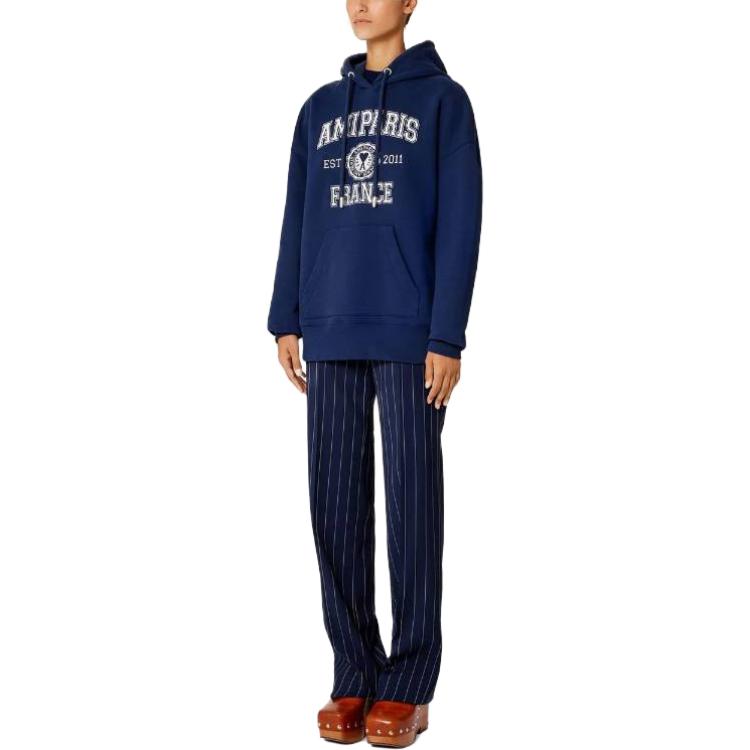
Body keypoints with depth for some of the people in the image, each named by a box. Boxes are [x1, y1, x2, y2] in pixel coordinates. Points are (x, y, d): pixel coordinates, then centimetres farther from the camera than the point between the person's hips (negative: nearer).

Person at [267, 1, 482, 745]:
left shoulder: (444, 101, 2)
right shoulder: (320, 109, 15)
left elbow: (460, 224, -5)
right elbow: (299, 220, 14)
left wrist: (448, 337, -12)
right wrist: (285, 321, 6)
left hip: (412, 335, -4)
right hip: (334, 335, 4)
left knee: (410, 499, -2)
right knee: (336, 502, 1)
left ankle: (408, 687, 9)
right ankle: (353, 676, 13)